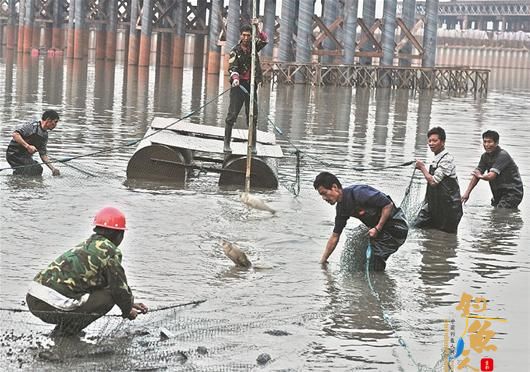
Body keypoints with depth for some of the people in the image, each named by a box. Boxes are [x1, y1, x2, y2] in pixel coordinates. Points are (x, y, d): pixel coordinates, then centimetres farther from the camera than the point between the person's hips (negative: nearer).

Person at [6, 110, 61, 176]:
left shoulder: (45, 135, 11)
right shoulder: (33, 125, -15)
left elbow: (43, 154, 14)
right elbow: (15, 134, -24)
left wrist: (53, 168, 4)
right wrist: (28, 146, -31)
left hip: (26, 157, 9)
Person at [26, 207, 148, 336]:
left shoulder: (87, 245, 25)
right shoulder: (110, 251, -4)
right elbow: (120, 287, 0)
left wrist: (130, 303, 41)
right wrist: (128, 310, 20)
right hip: (51, 306, -10)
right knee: (108, 297, -1)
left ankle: (59, 333, 20)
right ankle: (64, 335, -1)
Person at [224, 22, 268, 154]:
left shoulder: (253, 47, 8)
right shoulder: (235, 51, -2)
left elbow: (265, 40, -7)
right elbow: (232, 67, -14)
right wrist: (235, 78, -33)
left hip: (251, 85, 3)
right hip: (238, 84, -2)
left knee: (253, 116, 3)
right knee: (232, 115, -6)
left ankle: (253, 146, 8)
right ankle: (227, 144, 0)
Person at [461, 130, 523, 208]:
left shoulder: (502, 155, -19)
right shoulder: (485, 156, 8)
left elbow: (491, 176, -26)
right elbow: (477, 174, 9)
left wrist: (480, 176, -3)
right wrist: (467, 193, 2)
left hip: (512, 193, -9)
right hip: (499, 194, 9)